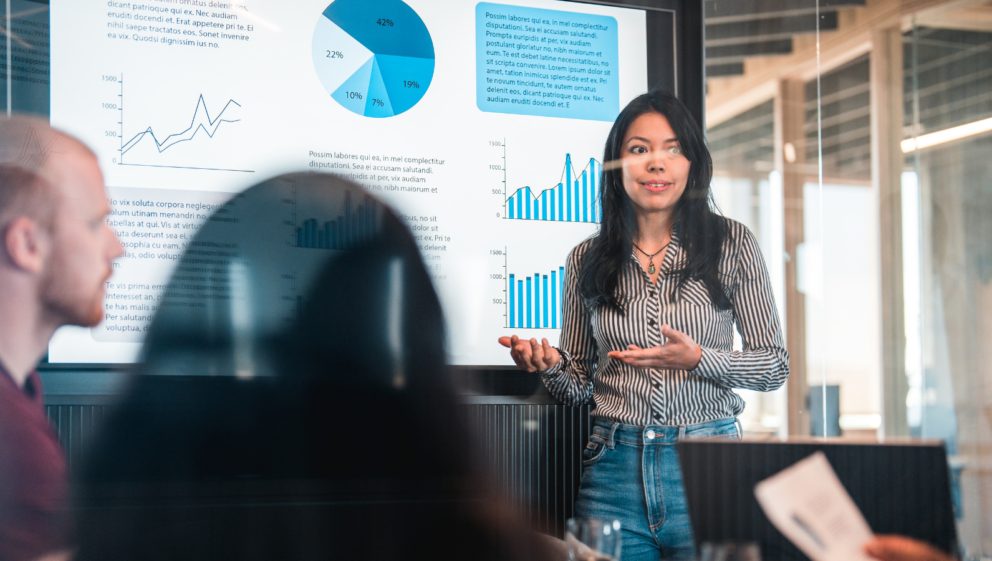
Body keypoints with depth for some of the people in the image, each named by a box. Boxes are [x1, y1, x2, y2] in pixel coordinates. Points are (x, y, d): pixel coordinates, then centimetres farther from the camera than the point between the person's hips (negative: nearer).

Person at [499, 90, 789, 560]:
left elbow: (775, 366, 2)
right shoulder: (587, 261, 7)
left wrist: (698, 359, -15)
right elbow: (577, 385, 12)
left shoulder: (732, 244, 1)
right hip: (614, 468, 1)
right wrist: (549, 365, -11)